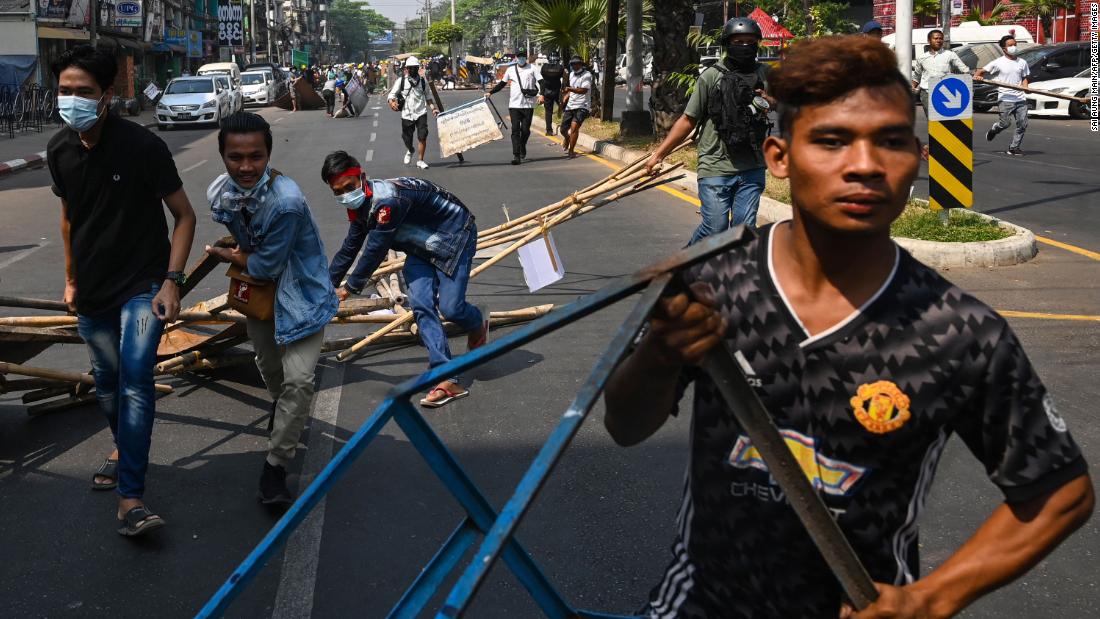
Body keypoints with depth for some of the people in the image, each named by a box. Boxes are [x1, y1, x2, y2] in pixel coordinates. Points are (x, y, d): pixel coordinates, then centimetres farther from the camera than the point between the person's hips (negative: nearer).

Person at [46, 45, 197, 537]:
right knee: (106, 382, 18)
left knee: (135, 381, -18)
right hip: (93, 291, 5)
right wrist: (71, 279, 18)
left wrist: (172, 281, -19)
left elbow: (184, 216, -11)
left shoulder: (142, 145, -18)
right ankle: (123, 448, 45)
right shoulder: (60, 151, -2)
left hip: (142, 285, -5)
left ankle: (130, 499, -16)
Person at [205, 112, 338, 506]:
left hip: (298, 292, -6)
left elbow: (267, 267, -24)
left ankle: (274, 470, -4)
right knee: (268, 365, 25)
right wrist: (238, 256, -5)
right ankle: (283, 412, 59)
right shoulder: (219, 192, -14)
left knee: (298, 379, -16)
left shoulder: (287, 201, -35)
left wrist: (227, 256, -11)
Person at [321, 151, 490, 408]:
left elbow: (375, 252, -28)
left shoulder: (388, 201, -35)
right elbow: (349, 249, 11)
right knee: (421, 306, -10)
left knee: (450, 308, -13)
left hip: (455, 236, -8)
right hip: (422, 246, 8)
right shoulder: (359, 205, -4)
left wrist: (349, 288, -14)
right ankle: (448, 379, -14)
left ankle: (478, 322, 26)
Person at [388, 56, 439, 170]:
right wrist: (392, 102, -20)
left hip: (421, 113, 1)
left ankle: (420, 160, 1)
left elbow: (427, 97, 21)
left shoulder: (423, 81, 10)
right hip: (407, 114, -1)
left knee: (422, 137, -11)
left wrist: (433, 108, 10)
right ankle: (409, 151, 44)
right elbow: (391, 94, 1)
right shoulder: (401, 81, 2)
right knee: (407, 139, 9)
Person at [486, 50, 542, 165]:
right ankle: (516, 155, -9)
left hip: (528, 105, -1)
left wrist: (541, 94, -21)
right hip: (514, 104, 1)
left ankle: (522, 147, 33)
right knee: (515, 130, -6)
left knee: (525, 130, 4)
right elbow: (502, 84, 17)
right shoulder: (510, 70, 9)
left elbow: (541, 82, -4)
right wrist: (490, 93, 8)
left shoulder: (532, 69, 2)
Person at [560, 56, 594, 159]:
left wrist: (570, 89, -36)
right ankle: (567, 140, 43)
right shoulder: (571, 74, 14)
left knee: (574, 126, -24)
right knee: (563, 130, 7)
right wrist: (564, 102, 20)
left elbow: (584, 90, -24)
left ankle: (571, 150, -14)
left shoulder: (587, 75, -9)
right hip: (570, 106, 7)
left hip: (582, 107, -7)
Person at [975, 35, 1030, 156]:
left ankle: (1014, 148, 9)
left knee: (1022, 124, -3)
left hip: (1020, 99, 4)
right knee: (1005, 123, -9)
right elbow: (982, 71, 2)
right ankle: (993, 130, 26)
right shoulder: (998, 63, -1)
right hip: (1005, 99, -4)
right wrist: (977, 75, -20)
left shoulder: (1022, 62, 12)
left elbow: (1024, 78, 20)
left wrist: (1025, 87, 0)